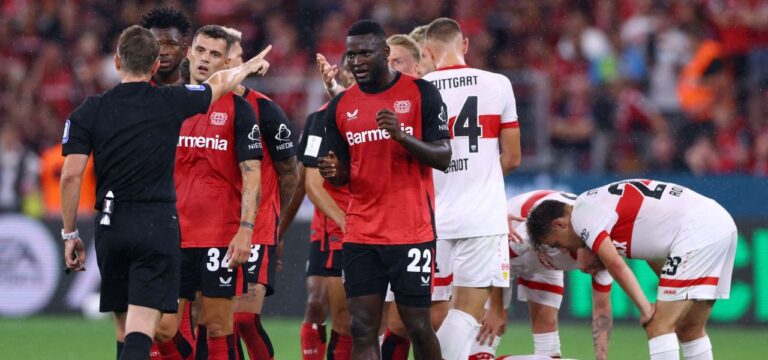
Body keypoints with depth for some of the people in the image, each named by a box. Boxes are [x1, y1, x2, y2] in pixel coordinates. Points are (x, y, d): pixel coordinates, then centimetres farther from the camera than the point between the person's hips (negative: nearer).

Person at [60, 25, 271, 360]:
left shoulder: (88, 112, 1)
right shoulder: (171, 102, -1)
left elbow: (71, 175, -3)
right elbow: (220, 83, 18)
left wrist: (70, 234, 6)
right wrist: (249, 66, 39)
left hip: (111, 228, 2)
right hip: (158, 226, -2)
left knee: (124, 330, 15)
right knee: (141, 330, -11)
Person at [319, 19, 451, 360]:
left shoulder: (420, 93, -3)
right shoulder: (340, 106, 9)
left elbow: (443, 157, -6)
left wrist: (401, 134, -22)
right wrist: (333, 172, -8)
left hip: (411, 232, -4)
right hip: (360, 237, 4)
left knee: (418, 325, -1)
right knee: (362, 328, -1)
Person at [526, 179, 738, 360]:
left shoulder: (581, 215, -5)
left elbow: (616, 265, -17)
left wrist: (645, 308, -11)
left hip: (696, 233, -10)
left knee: (659, 327, -9)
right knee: (690, 330, 15)